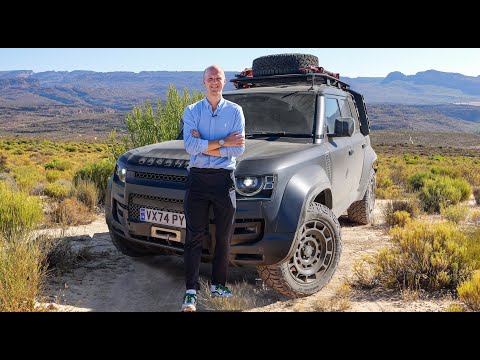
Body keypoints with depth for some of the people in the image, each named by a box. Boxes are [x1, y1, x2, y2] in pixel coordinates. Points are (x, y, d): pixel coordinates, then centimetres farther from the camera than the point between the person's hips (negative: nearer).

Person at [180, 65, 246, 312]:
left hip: (224, 179, 1)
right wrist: (223, 143, -12)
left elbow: (239, 149, -6)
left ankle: (218, 284, 24)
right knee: (194, 237, 1)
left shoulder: (235, 111, 5)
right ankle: (191, 291, 8)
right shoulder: (192, 111, 6)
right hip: (197, 179, 0)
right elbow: (190, 146, -9)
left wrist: (205, 146, -9)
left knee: (224, 237, 8)